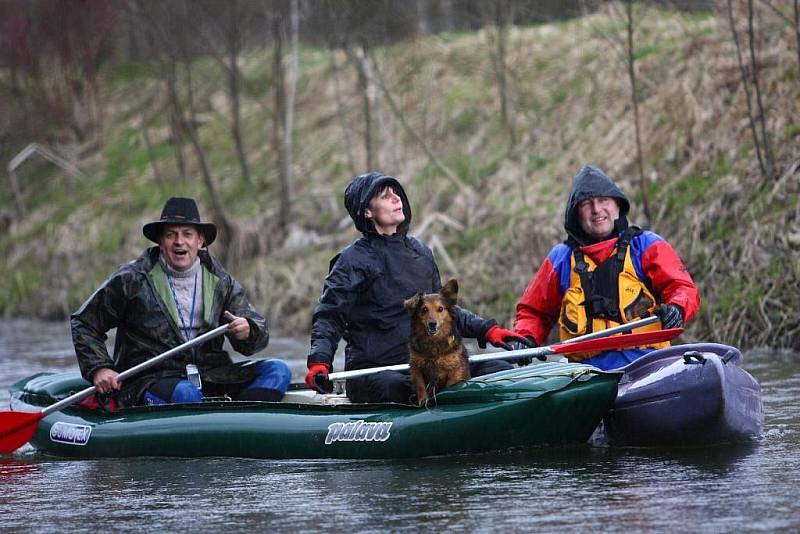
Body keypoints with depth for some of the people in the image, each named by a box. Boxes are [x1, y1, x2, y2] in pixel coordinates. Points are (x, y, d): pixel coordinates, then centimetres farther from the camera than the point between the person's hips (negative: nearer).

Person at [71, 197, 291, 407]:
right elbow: (84, 322, 9)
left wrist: (247, 331, -16)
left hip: (210, 377, 4)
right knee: (186, 395, -38)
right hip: (149, 381, -4)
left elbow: (259, 335, 9)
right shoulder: (132, 280, 2)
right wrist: (99, 368, -4)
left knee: (278, 370, -16)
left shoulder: (221, 282, 11)